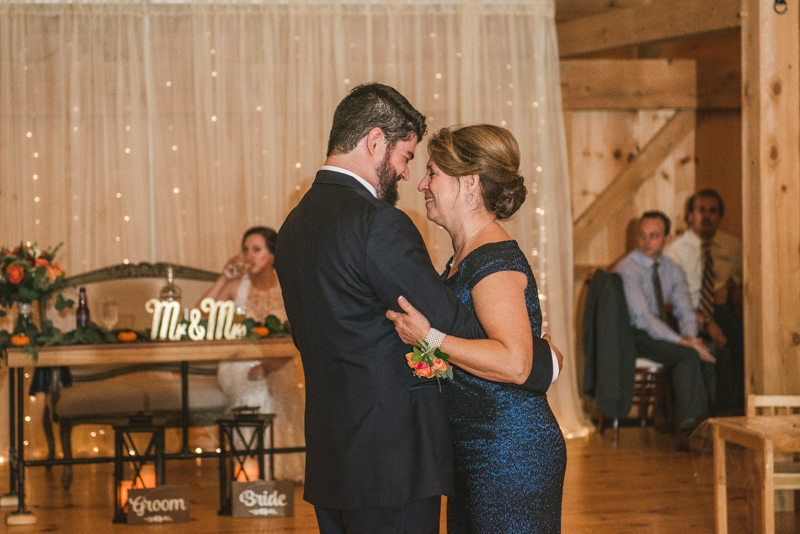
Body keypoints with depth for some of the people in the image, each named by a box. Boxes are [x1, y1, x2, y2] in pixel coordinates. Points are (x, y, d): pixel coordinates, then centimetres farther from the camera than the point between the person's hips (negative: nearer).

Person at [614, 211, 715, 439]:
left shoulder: (673, 270, 8)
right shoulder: (627, 269, -16)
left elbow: (685, 312, 6)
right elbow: (643, 317, -24)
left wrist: (690, 337, -18)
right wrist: (682, 341, -30)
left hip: (661, 330, 7)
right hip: (634, 334, -7)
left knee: (710, 352, -20)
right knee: (688, 356, -31)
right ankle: (690, 425, -29)